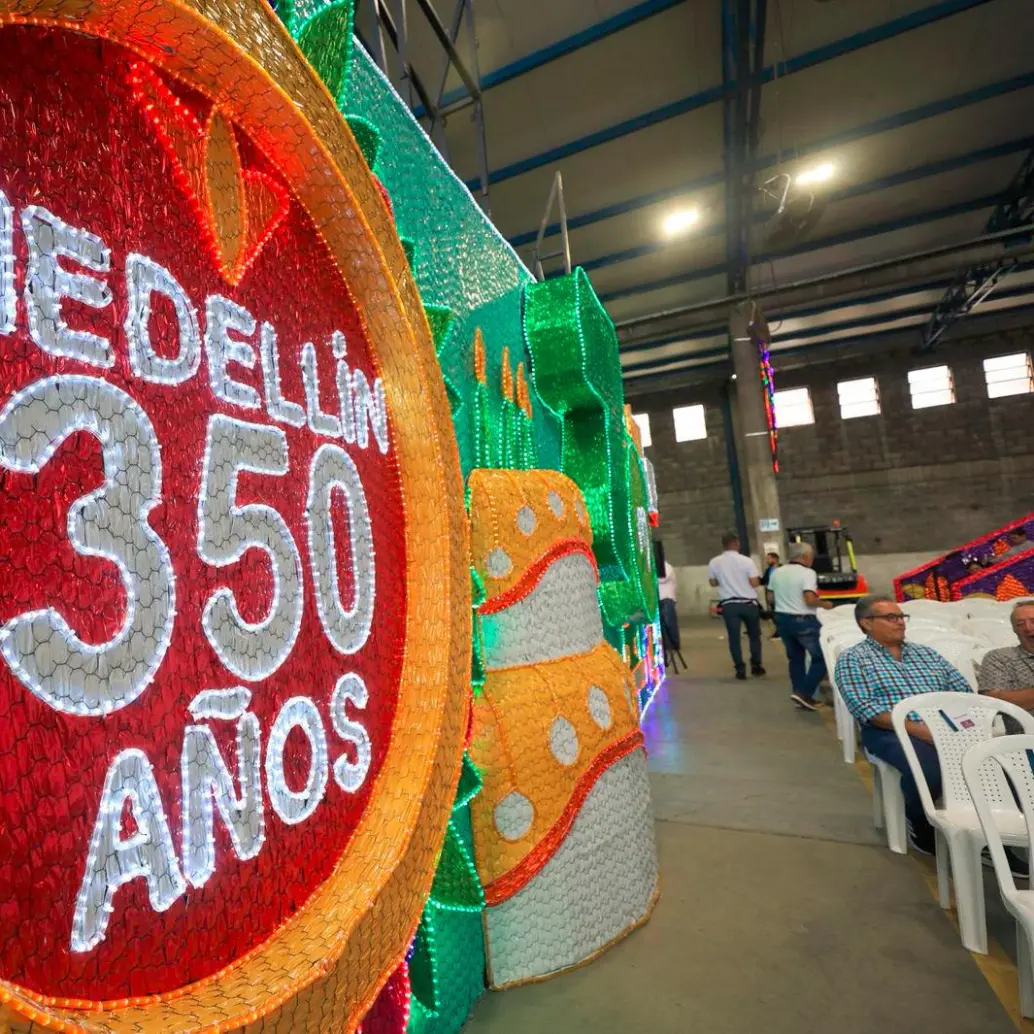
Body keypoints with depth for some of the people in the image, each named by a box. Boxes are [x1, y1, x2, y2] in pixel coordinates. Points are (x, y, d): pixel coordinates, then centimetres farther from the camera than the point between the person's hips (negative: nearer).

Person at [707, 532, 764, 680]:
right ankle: (756, 666, 22)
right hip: (749, 603, 0)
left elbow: (713, 583, 7)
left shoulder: (714, 562, -2)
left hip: (729, 605, 0)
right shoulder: (746, 561, -8)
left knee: (734, 638, 5)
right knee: (754, 635, 17)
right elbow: (755, 583, -11)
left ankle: (740, 669, 5)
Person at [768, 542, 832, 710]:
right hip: (803, 621, -7)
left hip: (782, 619, 7)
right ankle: (804, 693, -1)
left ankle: (801, 694, 23)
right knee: (821, 657, 5)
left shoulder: (776, 573, 6)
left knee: (795, 658, 18)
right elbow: (810, 600, -22)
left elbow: (771, 599, 11)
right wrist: (824, 604, -4)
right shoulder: (807, 573, -14)